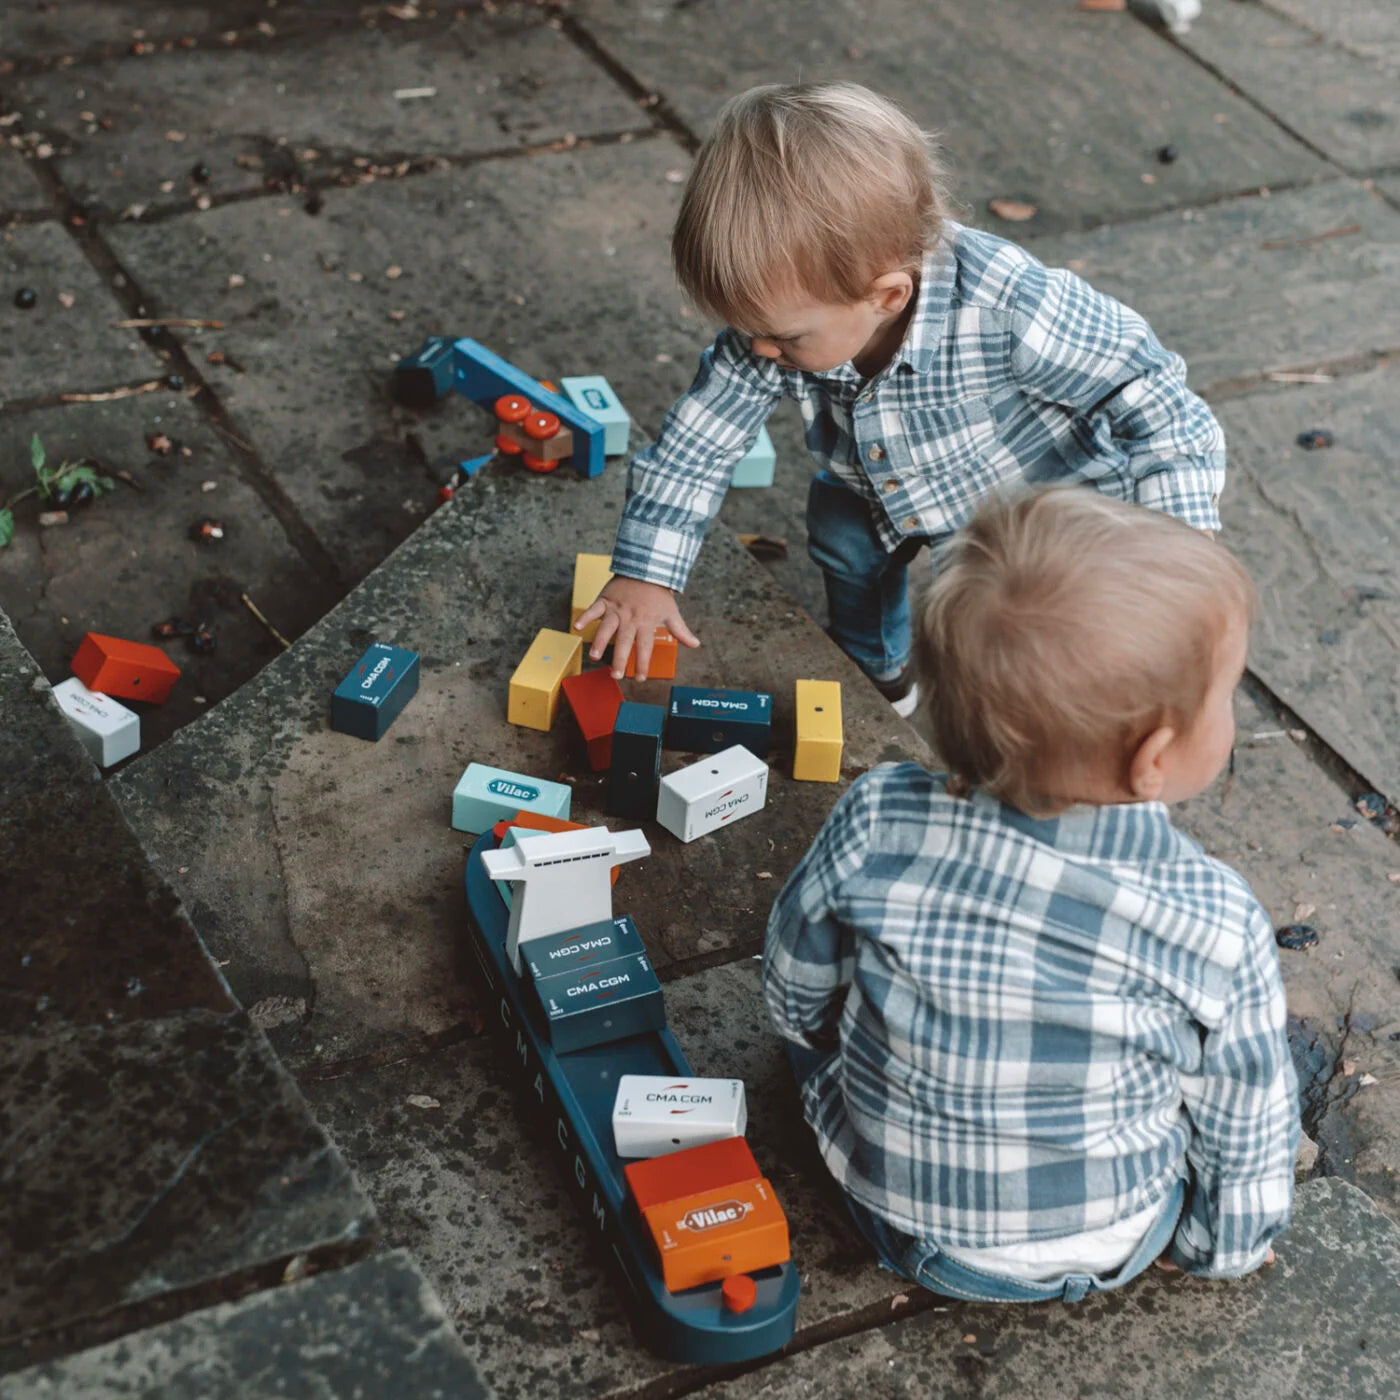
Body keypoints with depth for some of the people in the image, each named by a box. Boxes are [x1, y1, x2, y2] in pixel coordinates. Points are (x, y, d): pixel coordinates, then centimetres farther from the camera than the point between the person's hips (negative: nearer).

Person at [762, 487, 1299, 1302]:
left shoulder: (878, 823, -25)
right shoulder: (1221, 929, -28)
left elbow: (796, 989, -6)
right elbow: (1244, 1131, -11)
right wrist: (1228, 1246, 11)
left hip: (883, 1202, 1)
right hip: (1098, 1253, -1)